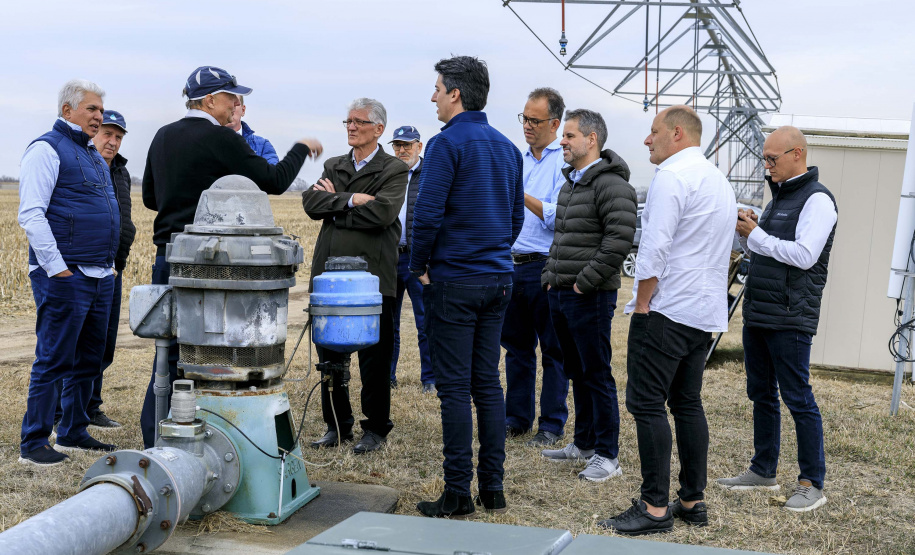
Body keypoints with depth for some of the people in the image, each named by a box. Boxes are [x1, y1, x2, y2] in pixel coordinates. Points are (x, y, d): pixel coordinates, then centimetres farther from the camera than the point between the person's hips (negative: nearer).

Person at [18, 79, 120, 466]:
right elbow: (30, 215, -15)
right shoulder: (47, 149, -7)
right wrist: (57, 268, -19)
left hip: (101, 276, 9)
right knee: (53, 360, -6)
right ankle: (33, 444, 0)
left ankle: (73, 434, 23)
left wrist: (110, 263, 20)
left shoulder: (93, 155, 20)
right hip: (64, 277, -9)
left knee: (88, 361, 13)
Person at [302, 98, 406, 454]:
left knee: (374, 359, 2)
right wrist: (350, 200, -13)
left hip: (371, 276, -5)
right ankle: (337, 426, 23)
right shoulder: (333, 166, 17)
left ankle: (376, 429, 15)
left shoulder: (394, 170, 0)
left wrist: (334, 205, -8)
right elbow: (311, 202, 0)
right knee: (329, 355, 10)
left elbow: (381, 213, -17)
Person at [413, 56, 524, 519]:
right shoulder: (507, 147, 12)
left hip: (454, 281, -7)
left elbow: (428, 213, -17)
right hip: (498, 279, 7)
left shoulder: (447, 143, -11)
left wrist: (419, 266, -3)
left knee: (454, 388, -2)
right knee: (488, 384, 11)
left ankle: (458, 495, 2)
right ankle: (493, 489, 16)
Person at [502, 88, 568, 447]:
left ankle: (552, 425, 10)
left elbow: (559, 216, -17)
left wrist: (521, 195, -20)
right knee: (516, 346, 13)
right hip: (513, 265, 7)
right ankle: (517, 418, 23)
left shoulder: (566, 161, -7)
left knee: (553, 350, 2)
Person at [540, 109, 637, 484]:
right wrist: (551, 274, 15)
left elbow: (620, 239, -22)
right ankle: (583, 443, 27)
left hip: (590, 298, -10)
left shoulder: (611, 184, -14)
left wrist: (585, 281, -20)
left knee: (597, 375, -4)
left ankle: (607, 456, 3)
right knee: (576, 372, 16)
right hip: (560, 294, 10)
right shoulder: (570, 182, 18)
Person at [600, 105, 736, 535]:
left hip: (666, 310, -9)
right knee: (688, 404, 13)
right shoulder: (719, 180, 19)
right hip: (705, 312, 9)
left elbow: (655, 247, -19)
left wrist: (642, 304, -11)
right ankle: (693, 501, 16)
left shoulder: (672, 176, -11)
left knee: (647, 404, -6)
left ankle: (655, 508, -6)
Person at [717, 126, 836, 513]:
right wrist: (749, 232, 3)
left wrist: (755, 235, -14)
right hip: (757, 313, 9)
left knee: (798, 398, -5)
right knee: (761, 394, 14)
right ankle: (763, 471, 25)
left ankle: (812, 484, 3)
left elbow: (804, 255, -21)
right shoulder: (779, 197, 18)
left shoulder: (817, 200, -10)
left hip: (790, 319, -9)